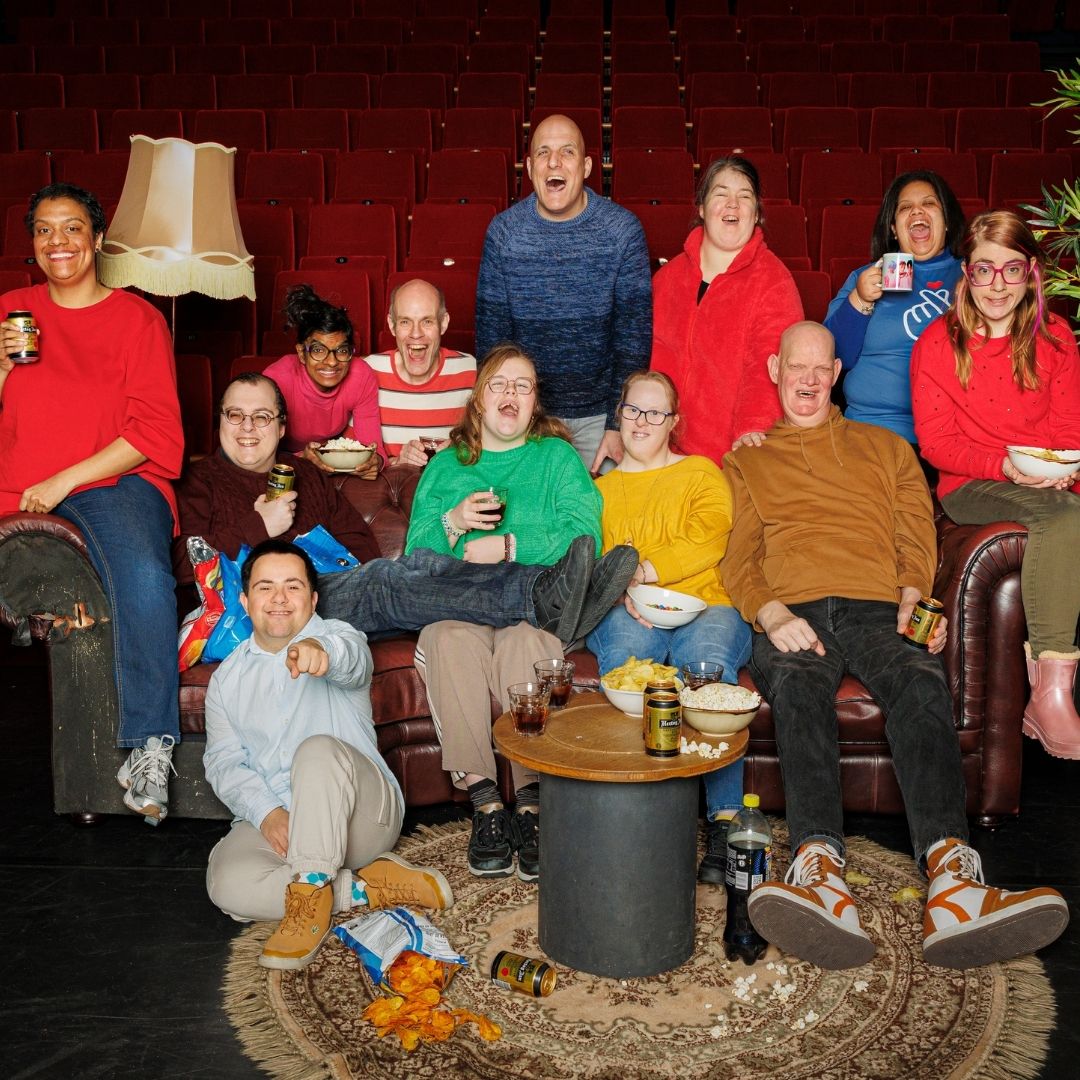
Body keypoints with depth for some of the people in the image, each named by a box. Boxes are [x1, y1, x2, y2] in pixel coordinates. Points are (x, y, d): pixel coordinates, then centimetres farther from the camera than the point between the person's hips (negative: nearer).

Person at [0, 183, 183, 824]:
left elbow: (156, 433, -2)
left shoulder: (137, 319, 7)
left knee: (145, 578, -33)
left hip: (116, 481, -3)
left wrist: (65, 481, -10)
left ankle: (150, 746, -25)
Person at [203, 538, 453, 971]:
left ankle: (310, 897, -29)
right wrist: (265, 812, -17)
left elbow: (352, 660, -25)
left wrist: (320, 650, -52)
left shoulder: (337, 638, 2)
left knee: (319, 749, -34)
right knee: (227, 884, -27)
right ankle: (373, 887, -17)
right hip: (272, 821, 4)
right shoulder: (228, 676, 15)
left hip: (360, 816, -3)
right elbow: (223, 760, 4)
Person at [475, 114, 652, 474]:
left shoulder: (623, 230, -9)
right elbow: (490, 333, -3)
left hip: (600, 410, -1)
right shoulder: (502, 231, -6)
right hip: (526, 410, 1)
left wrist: (619, 426, -13)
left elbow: (634, 335, -9)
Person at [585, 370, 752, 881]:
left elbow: (708, 542, 1)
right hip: (625, 614, 1)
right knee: (626, 647, -36)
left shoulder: (701, 473, 20)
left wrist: (641, 571, -11)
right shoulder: (599, 489, 27)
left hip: (707, 606, -1)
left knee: (708, 657, -36)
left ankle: (725, 820, -36)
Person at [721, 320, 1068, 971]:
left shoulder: (887, 448, 31)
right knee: (797, 684, -38)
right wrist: (771, 613, -9)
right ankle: (822, 871, -57)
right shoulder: (747, 461, 27)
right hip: (791, 615, 0)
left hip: (877, 611, 1)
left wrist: (912, 596, -5)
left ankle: (952, 886, -54)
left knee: (922, 679, -35)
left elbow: (916, 536, 19)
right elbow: (738, 557, 13)